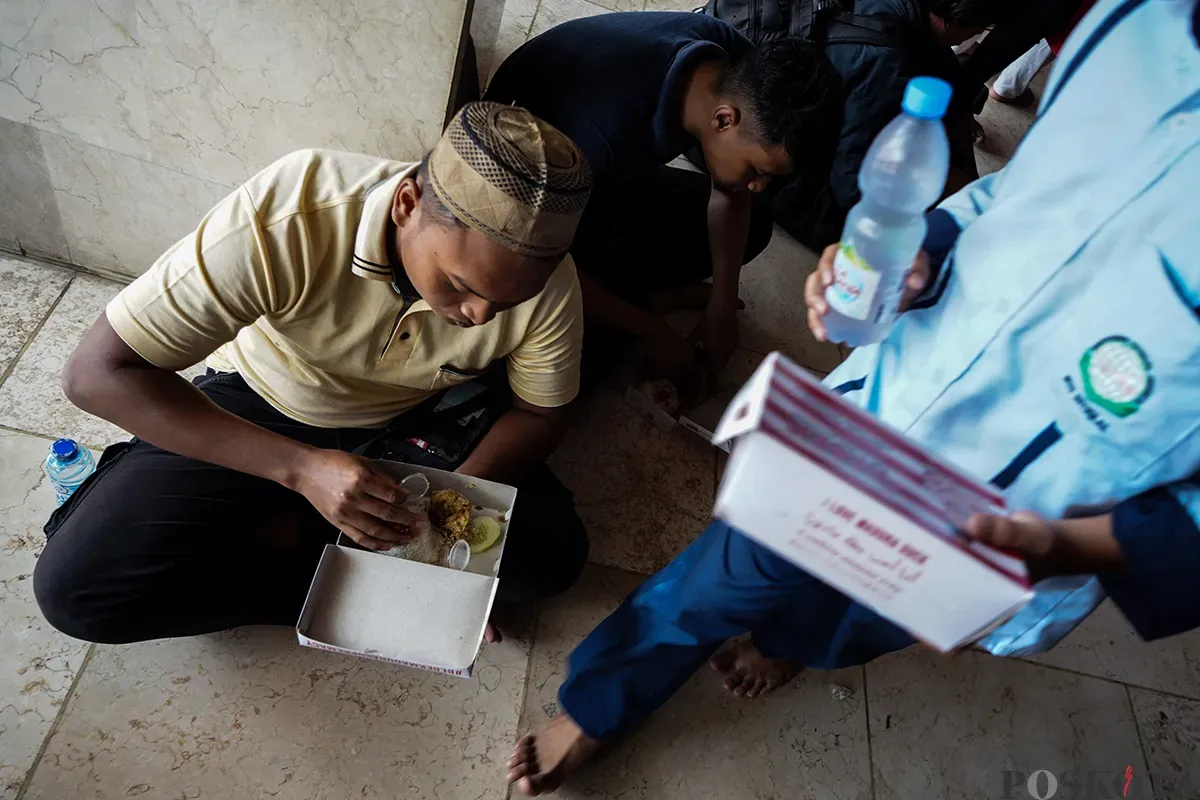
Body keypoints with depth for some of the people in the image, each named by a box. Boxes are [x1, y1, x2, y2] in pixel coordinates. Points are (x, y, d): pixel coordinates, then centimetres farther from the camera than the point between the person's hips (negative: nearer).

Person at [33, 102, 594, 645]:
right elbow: (96, 373, -29)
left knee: (554, 555, -16)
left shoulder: (545, 280, -26)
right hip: (261, 406, -1)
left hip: (414, 422, 2)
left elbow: (538, 413, -9)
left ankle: (286, 531, -5)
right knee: (76, 586, -17)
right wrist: (300, 467, -40)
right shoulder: (281, 225, -35)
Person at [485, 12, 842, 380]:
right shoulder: (601, 135, -42)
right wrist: (652, 331, -20)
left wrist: (722, 306, -12)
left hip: (615, 171, 6)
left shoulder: (738, 67, -21)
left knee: (752, 224, 0)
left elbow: (728, 196, -7)